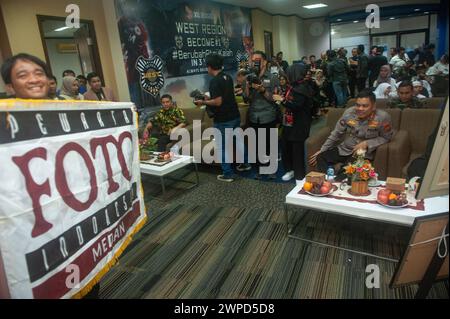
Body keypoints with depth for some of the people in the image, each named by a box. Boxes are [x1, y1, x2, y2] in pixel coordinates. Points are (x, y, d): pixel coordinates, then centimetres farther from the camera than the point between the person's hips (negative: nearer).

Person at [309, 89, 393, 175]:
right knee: (320, 158, -16)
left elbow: (386, 138, -3)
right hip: (343, 149, 4)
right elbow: (336, 133, 2)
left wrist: (366, 143, -19)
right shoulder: (349, 112, -7)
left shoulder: (383, 117, -16)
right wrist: (322, 150, 3)